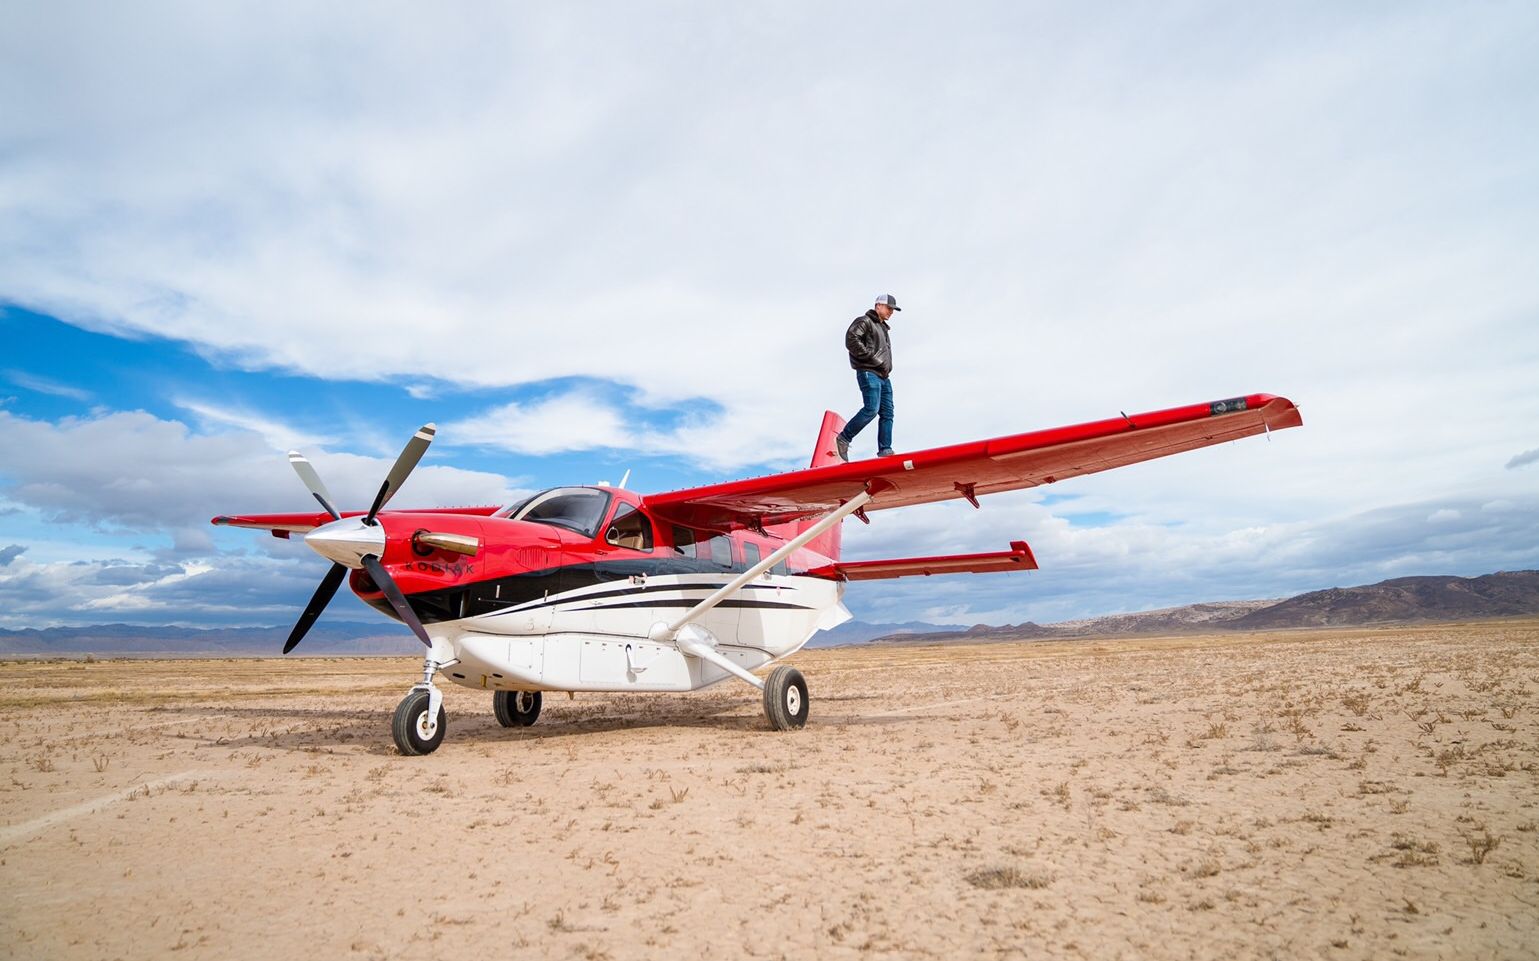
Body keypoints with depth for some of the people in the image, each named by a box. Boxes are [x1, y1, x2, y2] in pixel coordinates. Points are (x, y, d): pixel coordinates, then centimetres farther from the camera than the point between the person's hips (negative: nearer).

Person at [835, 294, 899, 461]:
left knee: (887, 413, -1)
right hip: (868, 373, -9)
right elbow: (851, 340, -16)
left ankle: (885, 451, -3)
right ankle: (843, 438, -10)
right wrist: (873, 359, -17)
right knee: (871, 409, -21)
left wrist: (887, 367, 14)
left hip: (884, 376, 9)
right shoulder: (864, 321, 1)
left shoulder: (884, 328, 29)